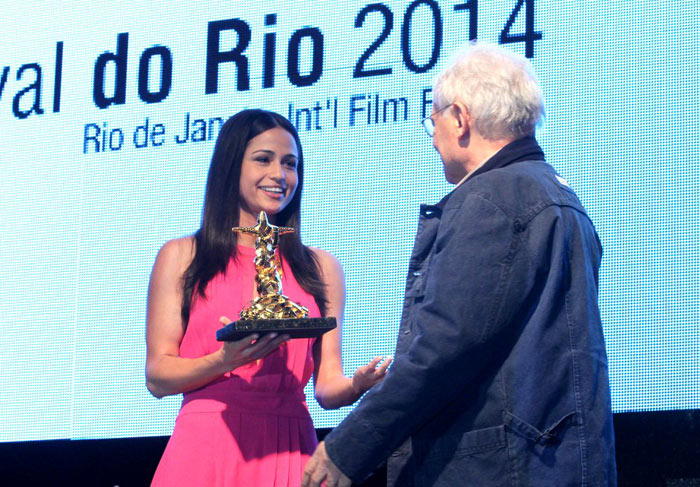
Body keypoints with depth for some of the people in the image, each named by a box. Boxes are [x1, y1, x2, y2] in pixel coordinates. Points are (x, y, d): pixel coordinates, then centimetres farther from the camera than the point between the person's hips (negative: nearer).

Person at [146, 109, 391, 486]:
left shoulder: (321, 268, 15)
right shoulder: (182, 257, 8)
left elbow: (326, 388, 10)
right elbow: (157, 376, 1)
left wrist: (358, 384, -13)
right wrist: (225, 360, -17)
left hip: (288, 451, 2)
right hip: (206, 450, -2)